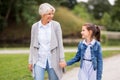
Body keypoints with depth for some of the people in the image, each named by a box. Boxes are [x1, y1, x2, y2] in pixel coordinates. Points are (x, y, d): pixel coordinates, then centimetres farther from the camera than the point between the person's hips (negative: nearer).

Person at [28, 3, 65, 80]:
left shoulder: (56, 25, -4)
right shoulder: (35, 26, 1)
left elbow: (60, 43, -3)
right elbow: (32, 45, 6)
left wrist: (62, 59, -7)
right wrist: (30, 61, 5)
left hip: (53, 60, 0)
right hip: (39, 60, 0)